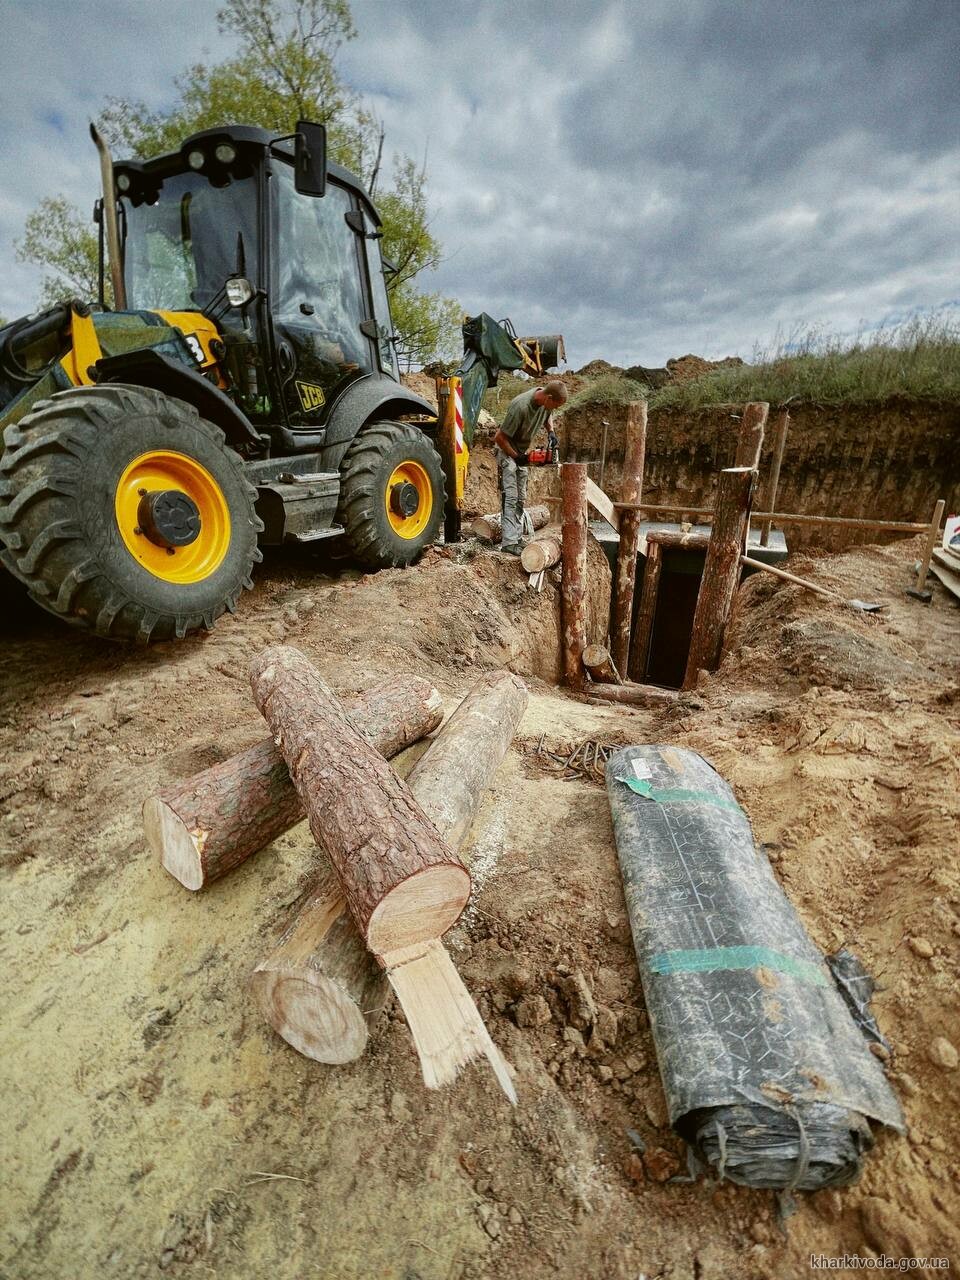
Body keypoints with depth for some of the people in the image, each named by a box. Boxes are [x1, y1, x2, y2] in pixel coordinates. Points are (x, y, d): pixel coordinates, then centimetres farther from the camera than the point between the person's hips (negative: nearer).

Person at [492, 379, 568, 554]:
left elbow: (546, 417, 14)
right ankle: (508, 542, -18)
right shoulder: (521, 406, -32)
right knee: (510, 497, -16)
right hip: (506, 451, -8)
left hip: (522, 452, 8)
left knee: (521, 498, 7)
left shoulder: (545, 401, -10)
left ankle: (517, 538, 12)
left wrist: (551, 432, -6)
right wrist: (517, 458, -20)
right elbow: (500, 438, -27)